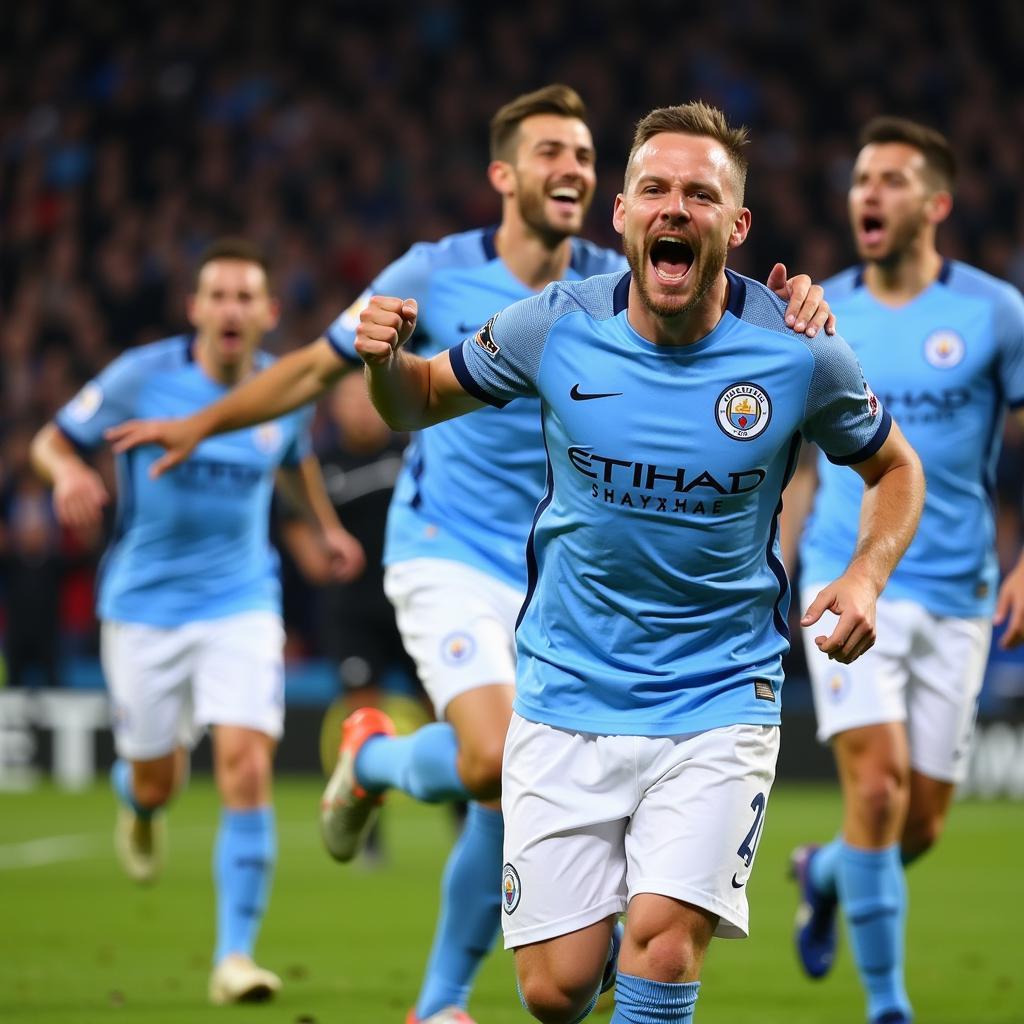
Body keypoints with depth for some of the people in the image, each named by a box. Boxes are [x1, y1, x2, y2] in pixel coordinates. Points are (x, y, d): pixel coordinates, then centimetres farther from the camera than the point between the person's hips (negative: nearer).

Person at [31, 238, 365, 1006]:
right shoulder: (144, 377, -12)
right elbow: (53, 438, -4)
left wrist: (329, 525, 15)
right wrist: (70, 474, -25)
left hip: (242, 603, 1)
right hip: (145, 604, -1)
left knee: (246, 765, -17)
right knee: (157, 781, 10)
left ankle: (236, 954, -12)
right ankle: (137, 804, 51)